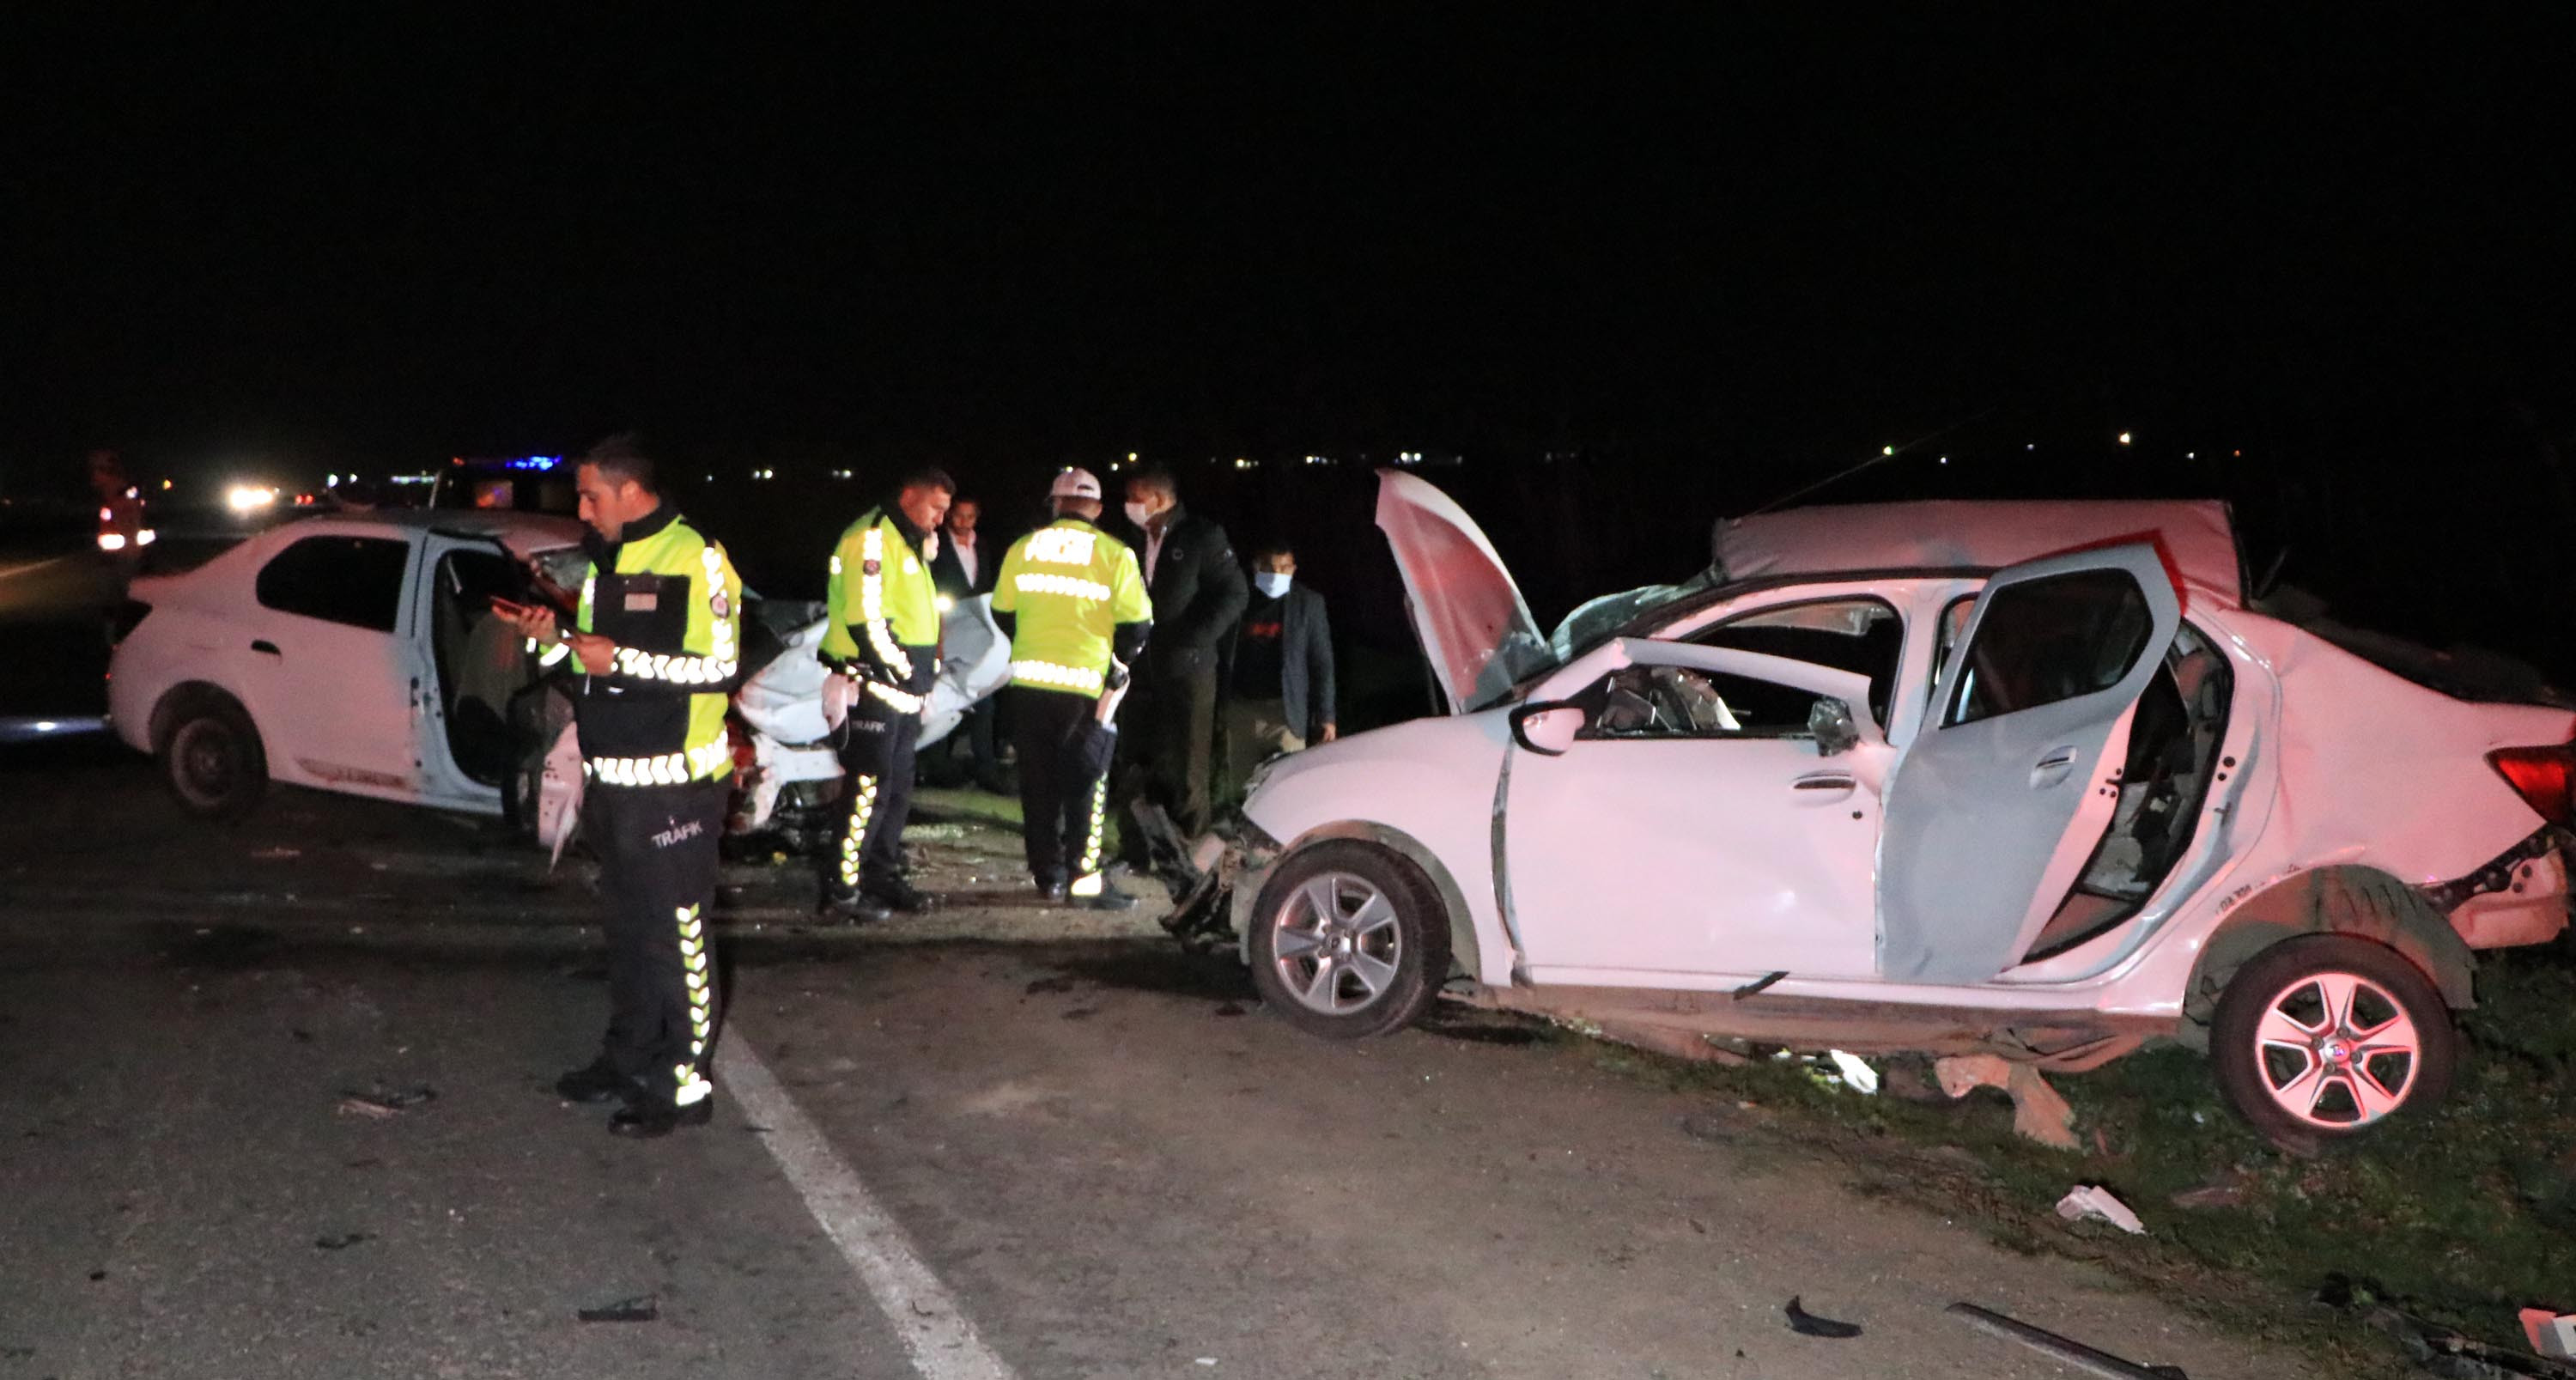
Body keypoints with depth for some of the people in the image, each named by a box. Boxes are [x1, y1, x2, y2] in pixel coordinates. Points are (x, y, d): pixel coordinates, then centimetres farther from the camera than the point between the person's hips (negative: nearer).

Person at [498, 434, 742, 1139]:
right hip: (610, 781, 9)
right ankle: (629, 1054, 28)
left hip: (673, 784, -9)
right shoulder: (604, 563, 16)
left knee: (676, 933, -4)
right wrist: (553, 639, 4)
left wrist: (622, 660, -19)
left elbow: (719, 666, -17)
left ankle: (683, 1082, 2)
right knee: (627, 926, 16)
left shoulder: (695, 560, -11)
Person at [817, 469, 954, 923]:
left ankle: (883, 874, 25)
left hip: (902, 688, 10)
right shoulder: (872, 538, -14)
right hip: (874, 685, -10)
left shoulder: (909, 542, 19)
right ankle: (841, 889, -2)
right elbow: (865, 617, -21)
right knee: (868, 788, -8)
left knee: (897, 785, 15)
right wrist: (902, 671, -16)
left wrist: (919, 674, 13)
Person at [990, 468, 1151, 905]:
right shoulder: (1114, 554, -6)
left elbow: (1002, 612, 12)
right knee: (1086, 782, 5)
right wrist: (1119, 660, 12)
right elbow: (1137, 623, -7)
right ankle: (1084, 876, 2)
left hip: (1029, 682, 3)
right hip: (1087, 684, -3)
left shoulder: (1022, 549, 4)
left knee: (1038, 782, 13)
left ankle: (1048, 874, 19)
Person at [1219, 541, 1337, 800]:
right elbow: (1222, 657, 9)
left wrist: (1325, 716, -3)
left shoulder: (1308, 603, 5)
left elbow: (1322, 663, 3)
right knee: (1238, 789, 6)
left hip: (1286, 713, -2)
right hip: (1240, 710, 2)